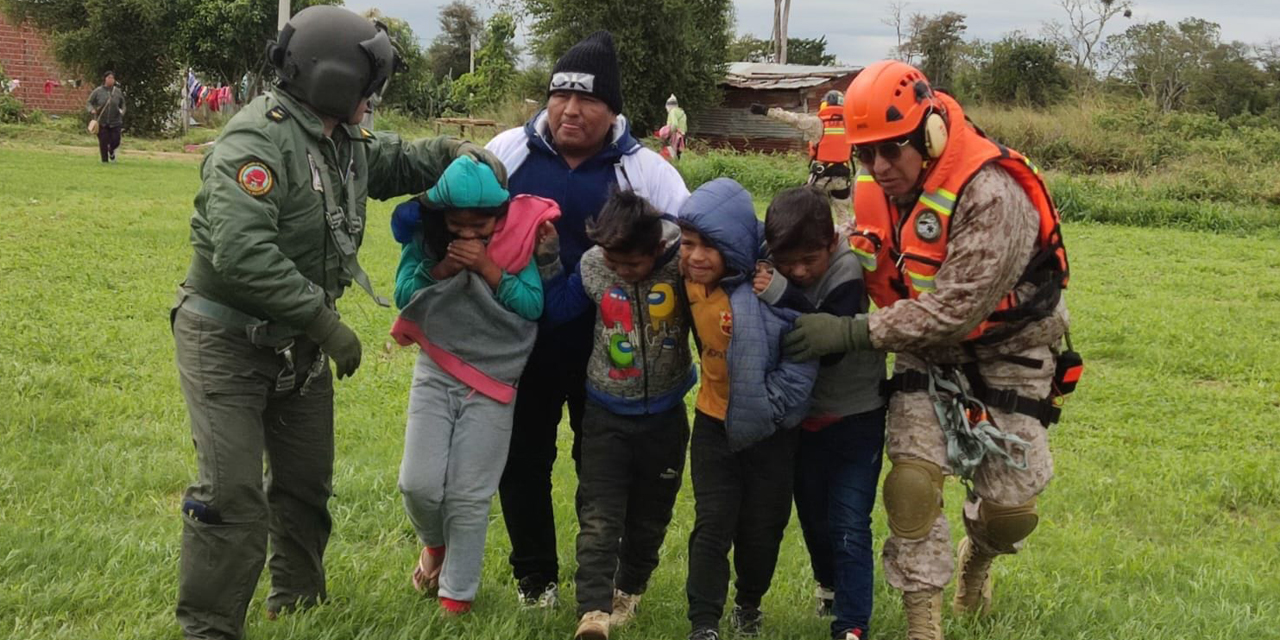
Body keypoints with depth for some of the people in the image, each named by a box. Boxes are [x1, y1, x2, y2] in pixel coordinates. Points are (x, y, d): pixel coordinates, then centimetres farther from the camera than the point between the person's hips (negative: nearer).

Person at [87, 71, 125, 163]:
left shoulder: (117, 92, 4)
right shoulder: (98, 91, -3)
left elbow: (122, 104, 18)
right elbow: (89, 103, 3)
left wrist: (122, 111, -2)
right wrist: (92, 110, -16)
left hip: (115, 122, 1)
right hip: (102, 122, -1)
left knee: (115, 141, -3)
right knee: (103, 143, -2)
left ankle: (111, 150, 32)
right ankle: (105, 160, 13)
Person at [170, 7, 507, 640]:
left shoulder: (343, 140, 4)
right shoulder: (257, 141, -25)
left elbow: (399, 161, 23)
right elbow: (242, 255, -35)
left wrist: (459, 152, 1)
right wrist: (326, 323, -30)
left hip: (297, 344, 9)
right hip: (227, 344, -9)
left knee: (306, 481, 18)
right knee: (232, 495, -10)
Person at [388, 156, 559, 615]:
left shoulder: (516, 238, -8)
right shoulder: (427, 237, -3)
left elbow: (534, 306, -12)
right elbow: (403, 295, -6)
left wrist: (489, 270, -22)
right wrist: (440, 269, -20)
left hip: (492, 381, -2)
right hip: (436, 373, 2)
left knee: (469, 496, 1)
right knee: (419, 484, -4)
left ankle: (457, 593, 15)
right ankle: (434, 543, 30)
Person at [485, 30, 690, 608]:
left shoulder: (644, 170, -5)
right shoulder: (509, 152, -1)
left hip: (606, 353, -1)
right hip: (524, 344, 1)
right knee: (522, 462, 12)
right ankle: (535, 575, 30)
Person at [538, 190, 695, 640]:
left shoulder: (682, 266, -19)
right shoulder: (592, 265, -10)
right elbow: (556, 309, 4)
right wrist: (547, 260, -8)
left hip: (664, 416, 0)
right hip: (606, 416, 0)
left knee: (649, 516, 17)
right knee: (599, 519, -9)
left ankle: (629, 590, 39)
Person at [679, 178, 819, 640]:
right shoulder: (694, 281, -7)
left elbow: (803, 355, -23)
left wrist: (769, 404, -21)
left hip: (769, 428, -3)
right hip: (714, 421, 3)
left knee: (761, 529, 11)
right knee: (712, 525, -1)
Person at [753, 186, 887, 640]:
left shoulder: (848, 273, -25)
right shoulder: (772, 272, -9)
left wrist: (783, 296, -41)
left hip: (855, 417, -5)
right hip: (803, 415, 5)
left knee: (849, 524, -8)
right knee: (812, 512, 19)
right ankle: (829, 583, 45)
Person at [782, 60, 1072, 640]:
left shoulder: (991, 195, -32)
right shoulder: (875, 192, -9)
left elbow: (957, 309, -35)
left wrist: (855, 333, -36)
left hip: (1006, 354, -4)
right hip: (927, 353, 4)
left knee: (1011, 505, 3)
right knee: (911, 478, -15)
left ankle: (977, 559, 38)